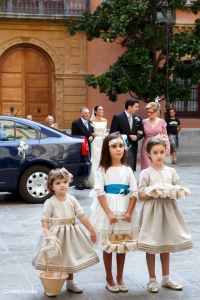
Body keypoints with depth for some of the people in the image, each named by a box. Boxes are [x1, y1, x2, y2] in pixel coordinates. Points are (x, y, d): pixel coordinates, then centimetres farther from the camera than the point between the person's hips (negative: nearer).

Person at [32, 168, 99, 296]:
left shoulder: (72, 200, -1)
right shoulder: (50, 202, -13)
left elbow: (82, 215, -1)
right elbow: (45, 221, -15)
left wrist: (91, 230, -2)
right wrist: (48, 236, -26)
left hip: (70, 234, 5)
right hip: (56, 234, -5)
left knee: (70, 258, 18)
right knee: (53, 260, 1)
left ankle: (70, 283, 34)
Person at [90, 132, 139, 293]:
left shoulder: (127, 170, 3)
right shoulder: (103, 170, -4)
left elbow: (134, 193, -1)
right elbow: (99, 193, -11)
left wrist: (129, 212, -13)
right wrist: (109, 213, -19)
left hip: (125, 210, 2)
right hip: (107, 209, -2)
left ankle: (120, 277, 23)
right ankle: (109, 278, 19)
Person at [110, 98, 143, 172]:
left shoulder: (138, 118, 9)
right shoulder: (118, 117, -6)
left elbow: (141, 133, 13)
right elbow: (112, 134, -6)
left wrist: (136, 137, -8)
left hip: (132, 150, 5)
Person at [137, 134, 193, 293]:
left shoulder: (171, 171, 3)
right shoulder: (146, 173, -8)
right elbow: (141, 195, -8)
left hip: (167, 210, 4)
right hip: (152, 210, -4)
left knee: (166, 244, 13)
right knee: (151, 246, 4)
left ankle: (166, 278, 25)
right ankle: (152, 279, 17)